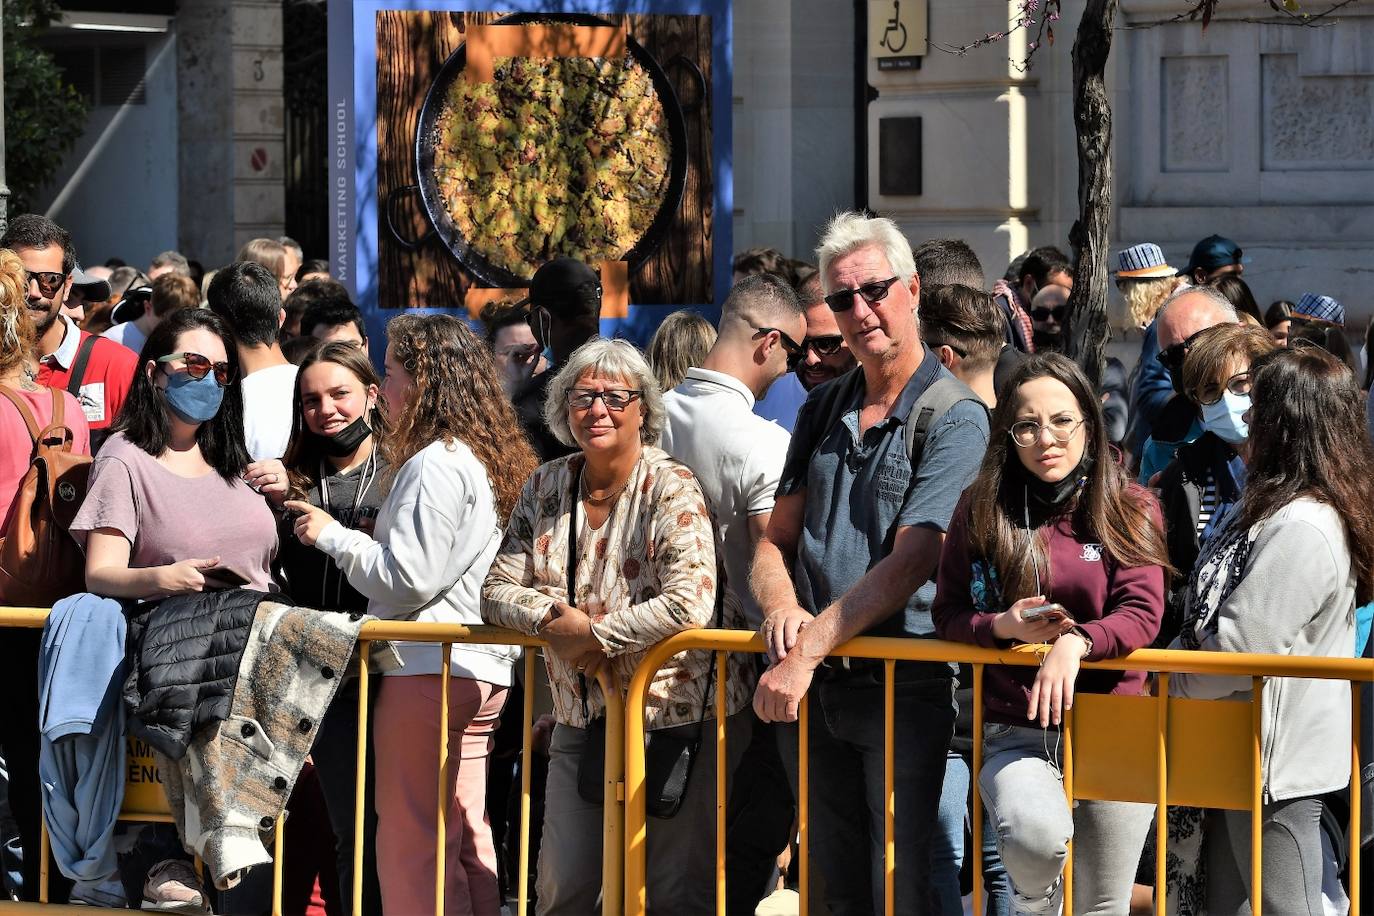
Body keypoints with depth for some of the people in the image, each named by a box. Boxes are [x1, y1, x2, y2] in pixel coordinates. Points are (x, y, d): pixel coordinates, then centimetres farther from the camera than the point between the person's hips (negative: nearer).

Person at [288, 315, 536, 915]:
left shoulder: (436, 465, -15)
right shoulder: (490, 457, 15)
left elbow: (407, 577, -18)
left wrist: (333, 535, -6)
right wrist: (361, 537, 16)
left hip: (429, 666, -10)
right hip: (483, 667, 10)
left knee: (413, 839, -6)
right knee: (464, 833, 14)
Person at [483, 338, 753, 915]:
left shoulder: (670, 490, -11)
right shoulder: (546, 488, 8)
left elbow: (688, 603, -23)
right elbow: (499, 589, 9)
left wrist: (592, 635, -17)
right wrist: (554, 618, -11)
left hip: (676, 720, -5)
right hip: (581, 719, 5)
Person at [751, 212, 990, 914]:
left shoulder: (953, 418, -8)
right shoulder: (822, 410, 14)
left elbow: (909, 565, -17)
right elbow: (776, 539, 14)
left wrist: (808, 651, -21)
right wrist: (782, 604, -9)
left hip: (907, 690, -6)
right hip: (820, 692, 6)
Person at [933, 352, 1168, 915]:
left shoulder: (1131, 510, 0)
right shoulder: (981, 511, 1)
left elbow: (1141, 616, -9)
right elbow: (948, 615, 7)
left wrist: (1075, 642, -28)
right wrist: (1002, 626, -15)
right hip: (1015, 735, -1)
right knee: (1035, 834, -33)